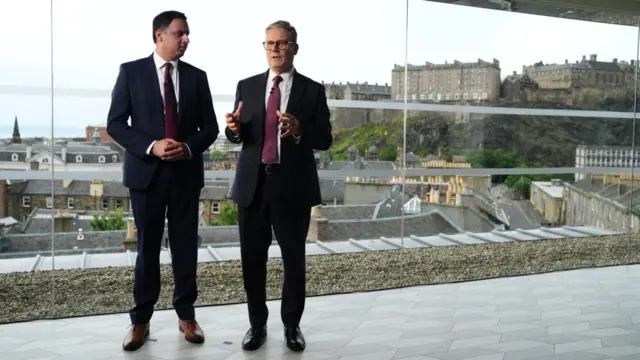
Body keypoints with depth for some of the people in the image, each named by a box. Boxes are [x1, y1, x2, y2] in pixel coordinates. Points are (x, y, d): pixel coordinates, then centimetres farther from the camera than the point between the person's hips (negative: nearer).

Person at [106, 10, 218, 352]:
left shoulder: (197, 76, 6)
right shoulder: (131, 71, -1)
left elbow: (210, 127, 7)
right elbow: (115, 123, -4)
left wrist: (189, 147, -13)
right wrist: (151, 146, -18)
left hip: (186, 173, 2)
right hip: (146, 171, -2)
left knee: (186, 247, 8)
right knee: (147, 248, 7)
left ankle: (186, 315, 21)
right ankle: (140, 320, 19)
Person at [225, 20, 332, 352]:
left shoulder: (312, 90, 1)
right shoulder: (247, 86, 7)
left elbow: (325, 139, -3)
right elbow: (237, 136, 6)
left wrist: (299, 130, -22)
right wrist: (234, 128, -17)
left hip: (293, 186, -2)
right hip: (252, 184, 2)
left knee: (294, 260, 8)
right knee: (252, 259, 9)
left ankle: (292, 325, 25)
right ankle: (257, 324, 26)